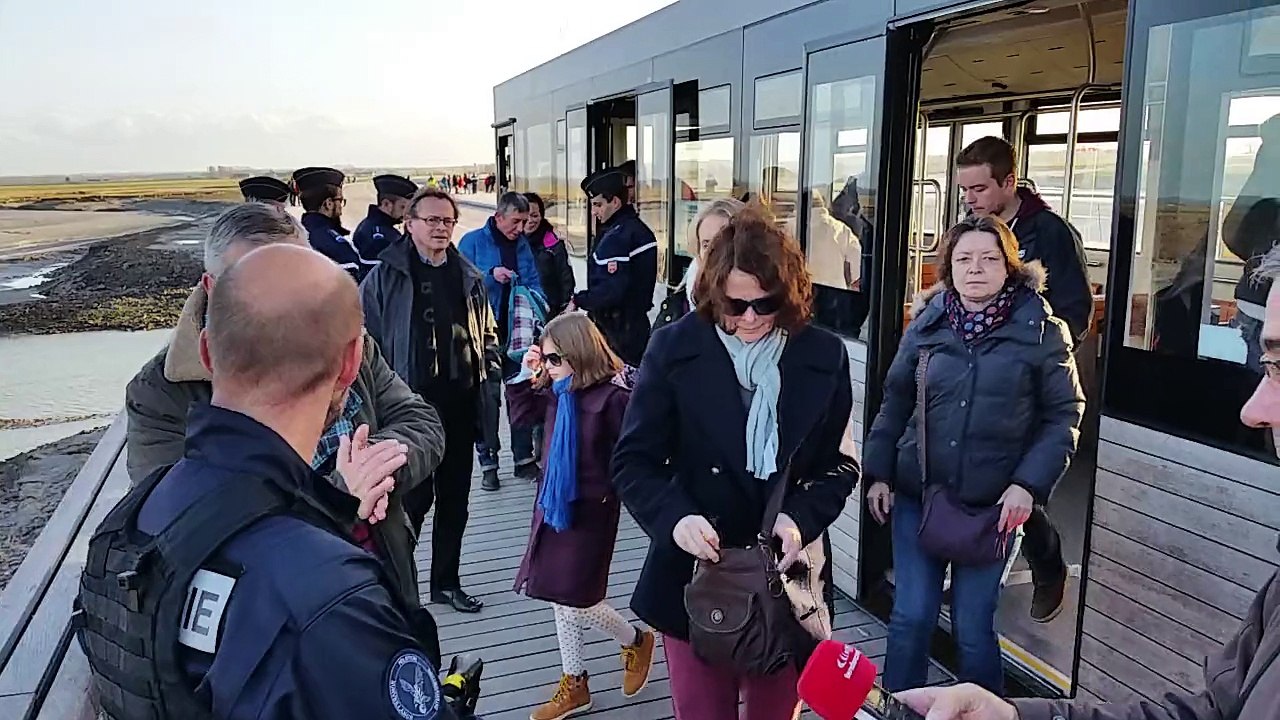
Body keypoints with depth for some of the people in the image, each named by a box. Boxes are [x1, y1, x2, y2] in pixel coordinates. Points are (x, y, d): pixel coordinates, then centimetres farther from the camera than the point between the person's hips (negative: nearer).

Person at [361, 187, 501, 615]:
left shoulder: (468, 277, 12)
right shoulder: (385, 277, -4)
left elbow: (487, 334, 21)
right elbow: (368, 338, -5)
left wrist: (489, 374, 6)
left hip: (459, 403, 5)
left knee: (455, 496, 13)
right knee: (412, 498, -2)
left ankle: (446, 582, 27)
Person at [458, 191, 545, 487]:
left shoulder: (522, 246, 10)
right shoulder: (473, 241, -4)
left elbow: (533, 283, 10)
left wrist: (539, 303, -10)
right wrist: (491, 274, -21)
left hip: (519, 332, 4)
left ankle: (524, 458, 20)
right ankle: (488, 463, 13)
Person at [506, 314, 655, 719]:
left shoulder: (613, 396, -20)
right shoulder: (556, 392, 1)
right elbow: (522, 413, 15)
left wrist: (607, 491, -14)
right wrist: (526, 376, 1)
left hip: (590, 510, -8)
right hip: (553, 504, 8)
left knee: (576, 601, -2)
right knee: (561, 598, 15)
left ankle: (636, 642, 28)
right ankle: (574, 685, 32)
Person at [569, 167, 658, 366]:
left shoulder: (616, 237, -20)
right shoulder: (640, 229, 12)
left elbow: (611, 291, -27)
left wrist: (578, 300, -14)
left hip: (617, 329, -10)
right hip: (638, 323, 10)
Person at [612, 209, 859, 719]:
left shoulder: (824, 357, -1)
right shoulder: (675, 347, -6)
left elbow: (840, 463, 4)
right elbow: (634, 460, -5)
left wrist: (801, 517, -15)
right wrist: (675, 518, -23)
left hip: (787, 575, 2)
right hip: (695, 573, -1)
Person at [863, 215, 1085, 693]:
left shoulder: (1041, 330, -4)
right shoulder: (927, 324, 3)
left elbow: (1064, 416, -3)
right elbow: (895, 402, 8)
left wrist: (1028, 484, -12)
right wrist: (879, 473, 4)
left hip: (992, 506, -2)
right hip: (917, 496, 2)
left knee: (973, 627, 6)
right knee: (910, 617, 7)